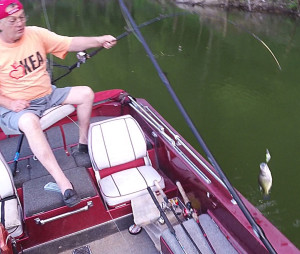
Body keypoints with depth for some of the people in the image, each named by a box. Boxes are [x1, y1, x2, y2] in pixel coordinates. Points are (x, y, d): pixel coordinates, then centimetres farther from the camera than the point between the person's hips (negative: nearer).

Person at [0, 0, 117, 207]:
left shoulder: (36, 34, -5)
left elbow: (71, 43, -11)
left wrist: (99, 40, -26)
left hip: (47, 95, 6)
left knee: (86, 93, -5)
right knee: (30, 122, -39)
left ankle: (84, 142, 11)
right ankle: (63, 183, -39)